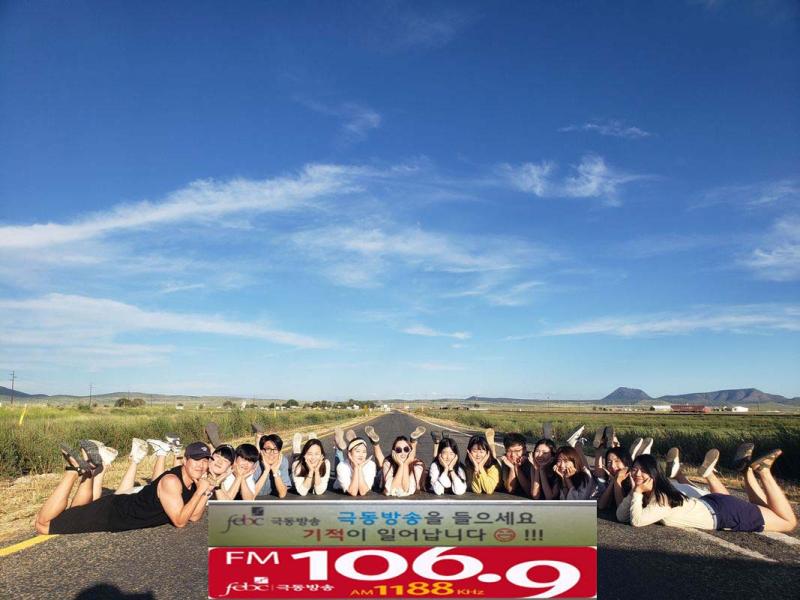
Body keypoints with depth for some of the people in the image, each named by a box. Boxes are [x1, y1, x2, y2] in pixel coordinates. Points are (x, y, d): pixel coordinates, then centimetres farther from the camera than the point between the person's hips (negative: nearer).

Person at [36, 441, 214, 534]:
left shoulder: (193, 481, -3)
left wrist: (205, 492, -17)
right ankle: (75, 471, 1)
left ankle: (86, 472, 23)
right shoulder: (171, 481, -29)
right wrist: (200, 491, -31)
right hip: (111, 514, -8)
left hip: (123, 507, 8)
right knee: (43, 524, -6)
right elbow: (180, 522, -31)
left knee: (78, 515, 30)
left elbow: (194, 517, -3)